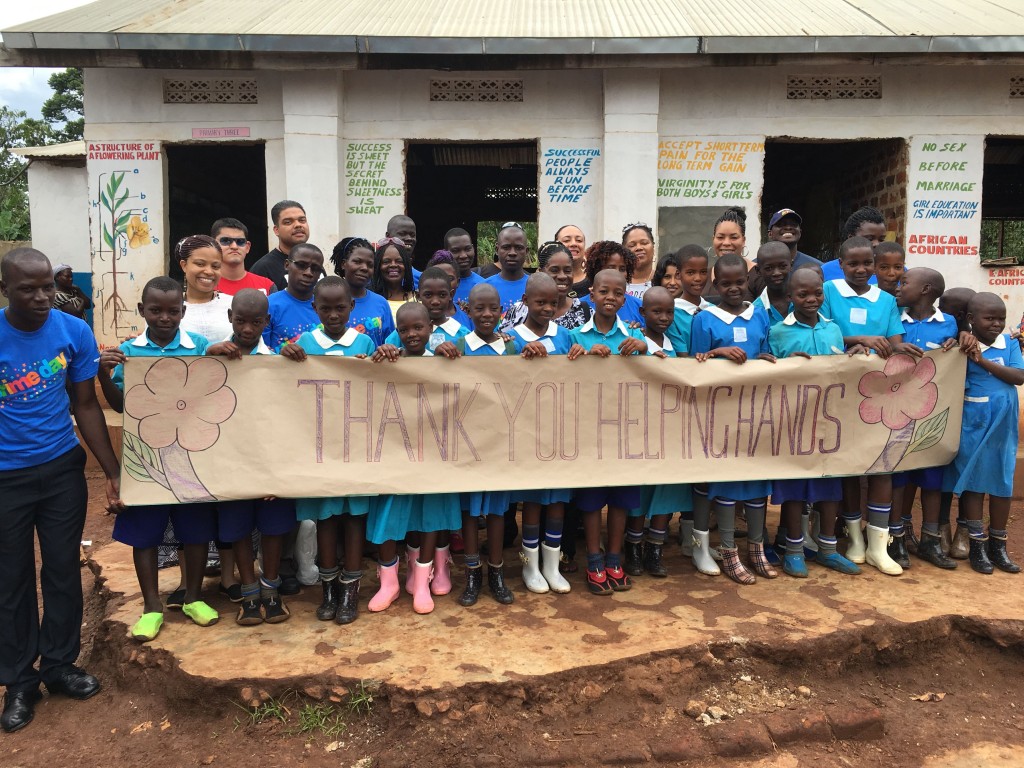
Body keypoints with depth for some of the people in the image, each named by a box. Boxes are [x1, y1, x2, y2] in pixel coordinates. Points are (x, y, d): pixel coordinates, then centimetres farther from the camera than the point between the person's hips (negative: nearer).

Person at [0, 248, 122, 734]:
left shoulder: (75, 332, -8)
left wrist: (113, 472, -4)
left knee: (63, 571, 12)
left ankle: (59, 664, 31)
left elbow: (86, 407, -1)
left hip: (62, 470, 2)